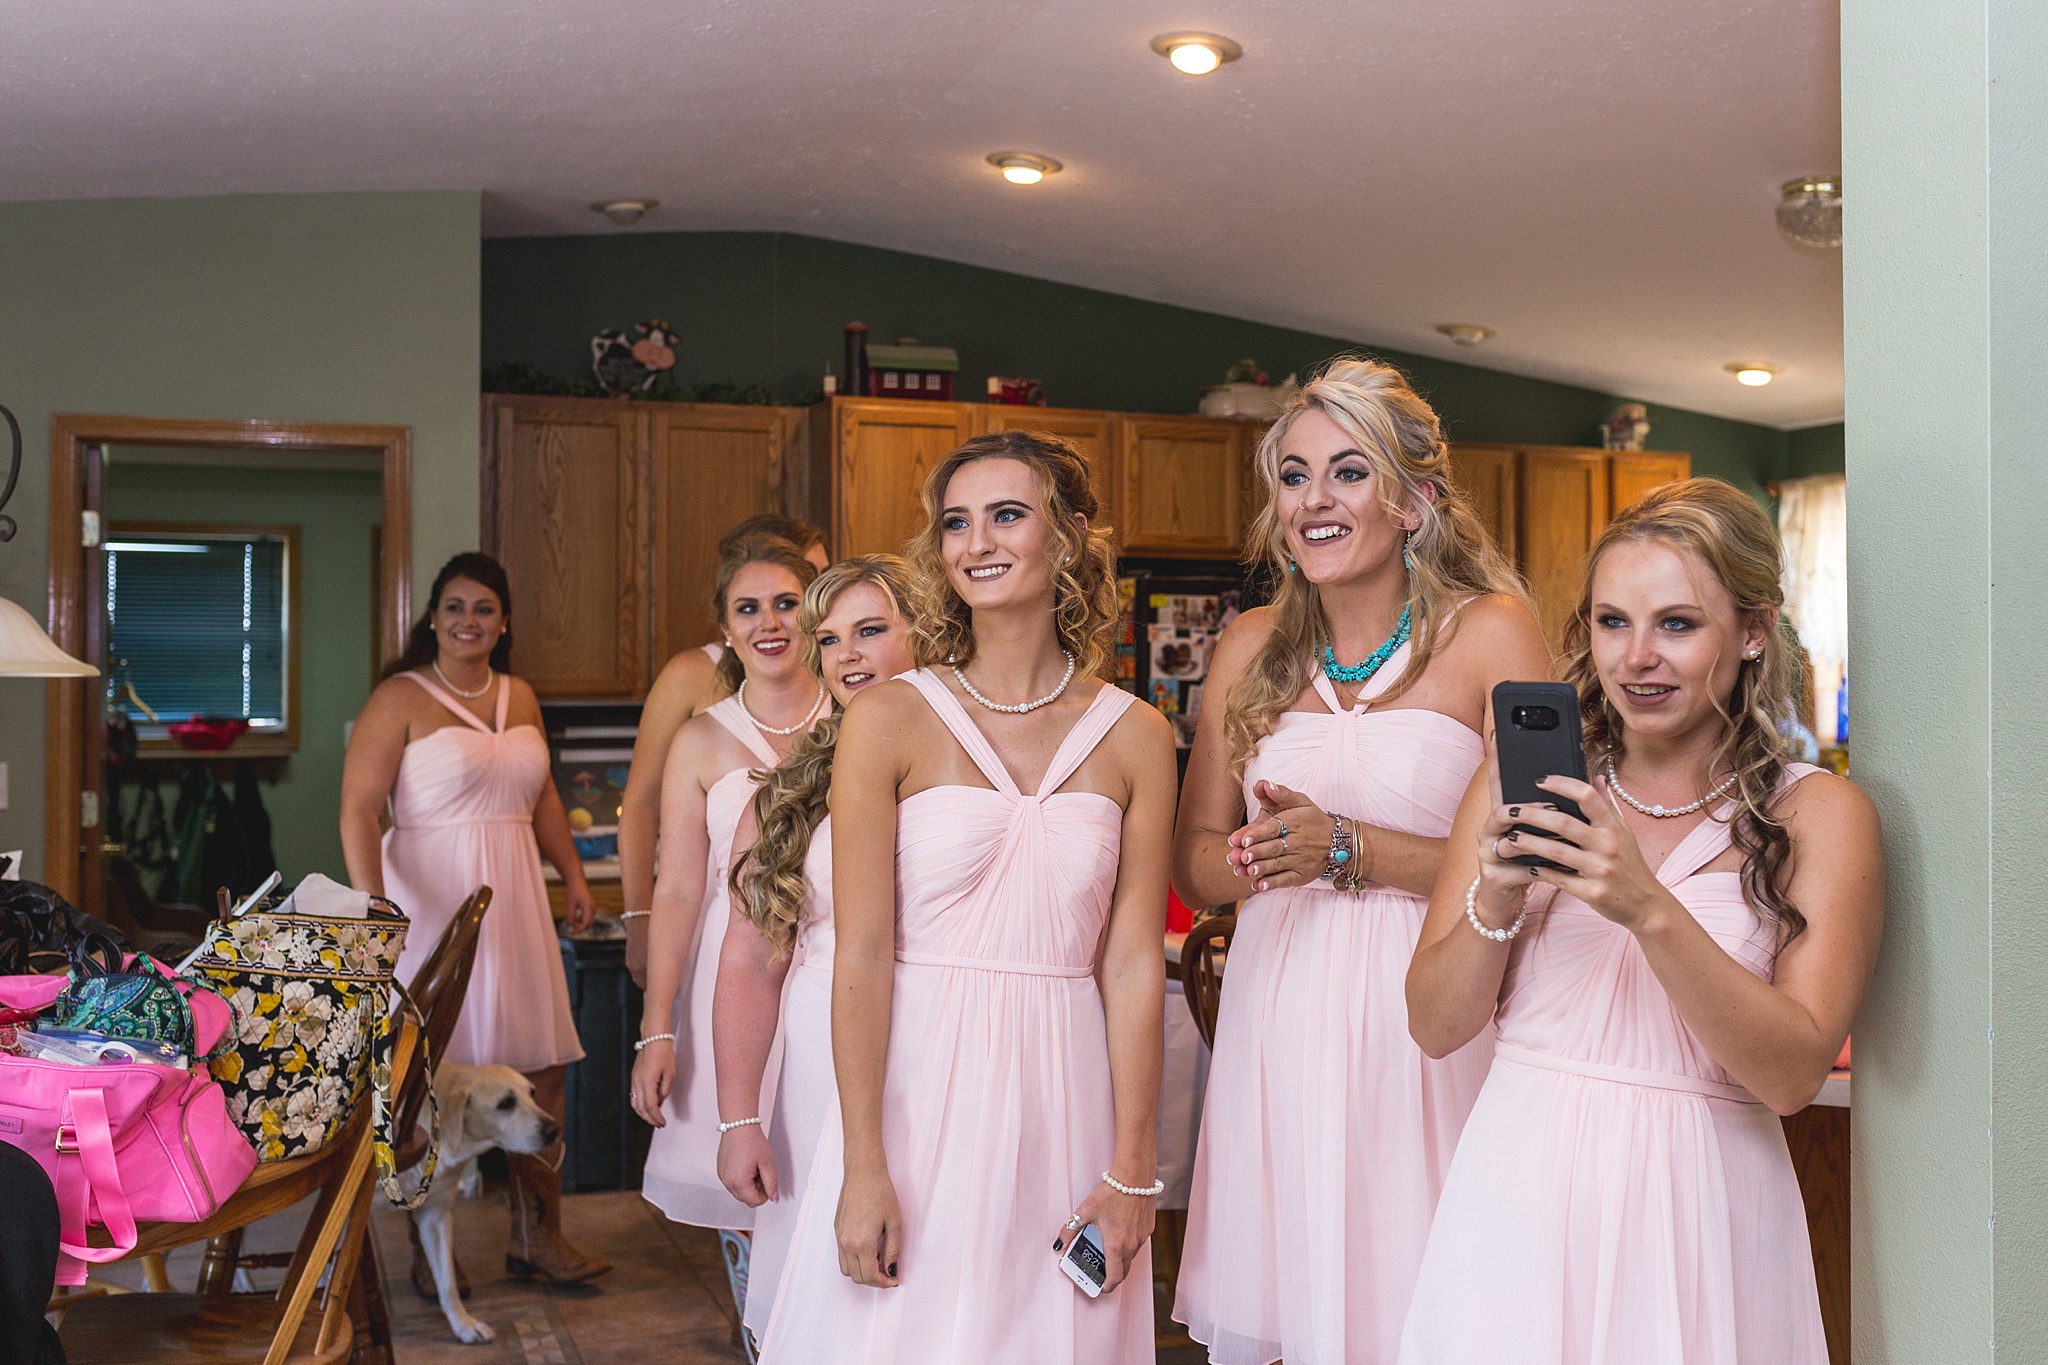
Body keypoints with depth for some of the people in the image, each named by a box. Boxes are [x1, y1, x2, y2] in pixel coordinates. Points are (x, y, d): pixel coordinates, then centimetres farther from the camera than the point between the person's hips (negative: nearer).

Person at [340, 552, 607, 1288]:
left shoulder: (521, 699, 14)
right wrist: (372, 903, -25)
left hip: (512, 897, 6)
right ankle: (428, 1248, 14)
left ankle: (538, 1236, 19)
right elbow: (358, 810, -13)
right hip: (431, 900, -6)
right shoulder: (400, 699, -6)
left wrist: (574, 876, 17)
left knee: (543, 1063, 6)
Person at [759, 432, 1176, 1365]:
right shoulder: (888, 719, -5)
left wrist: (1131, 1172, -2)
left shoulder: (1135, 737, 1)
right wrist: (864, 1169, -10)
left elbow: (1132, 964, -1)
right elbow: (861, 955, -7)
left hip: (1062, 1091, 2)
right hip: (917, 1085, -1)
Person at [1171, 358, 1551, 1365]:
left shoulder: (1489, 633, -5)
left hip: (1423, 1017, -3)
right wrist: (1255, 859, -10)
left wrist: (1348, 850, -15)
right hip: (1276, 1010, 4)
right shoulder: (1252, 648, 7)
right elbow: (1193, 858, 12)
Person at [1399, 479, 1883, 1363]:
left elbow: (1794, 1074, -13)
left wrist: (1648, 909, -25)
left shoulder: (1818, 815, -3)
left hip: (1695, 1216, -1)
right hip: (1519, 1197, 1)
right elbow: (1436, 1027, 0)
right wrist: (1496, 900, -18)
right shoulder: (1524, 785, 1)